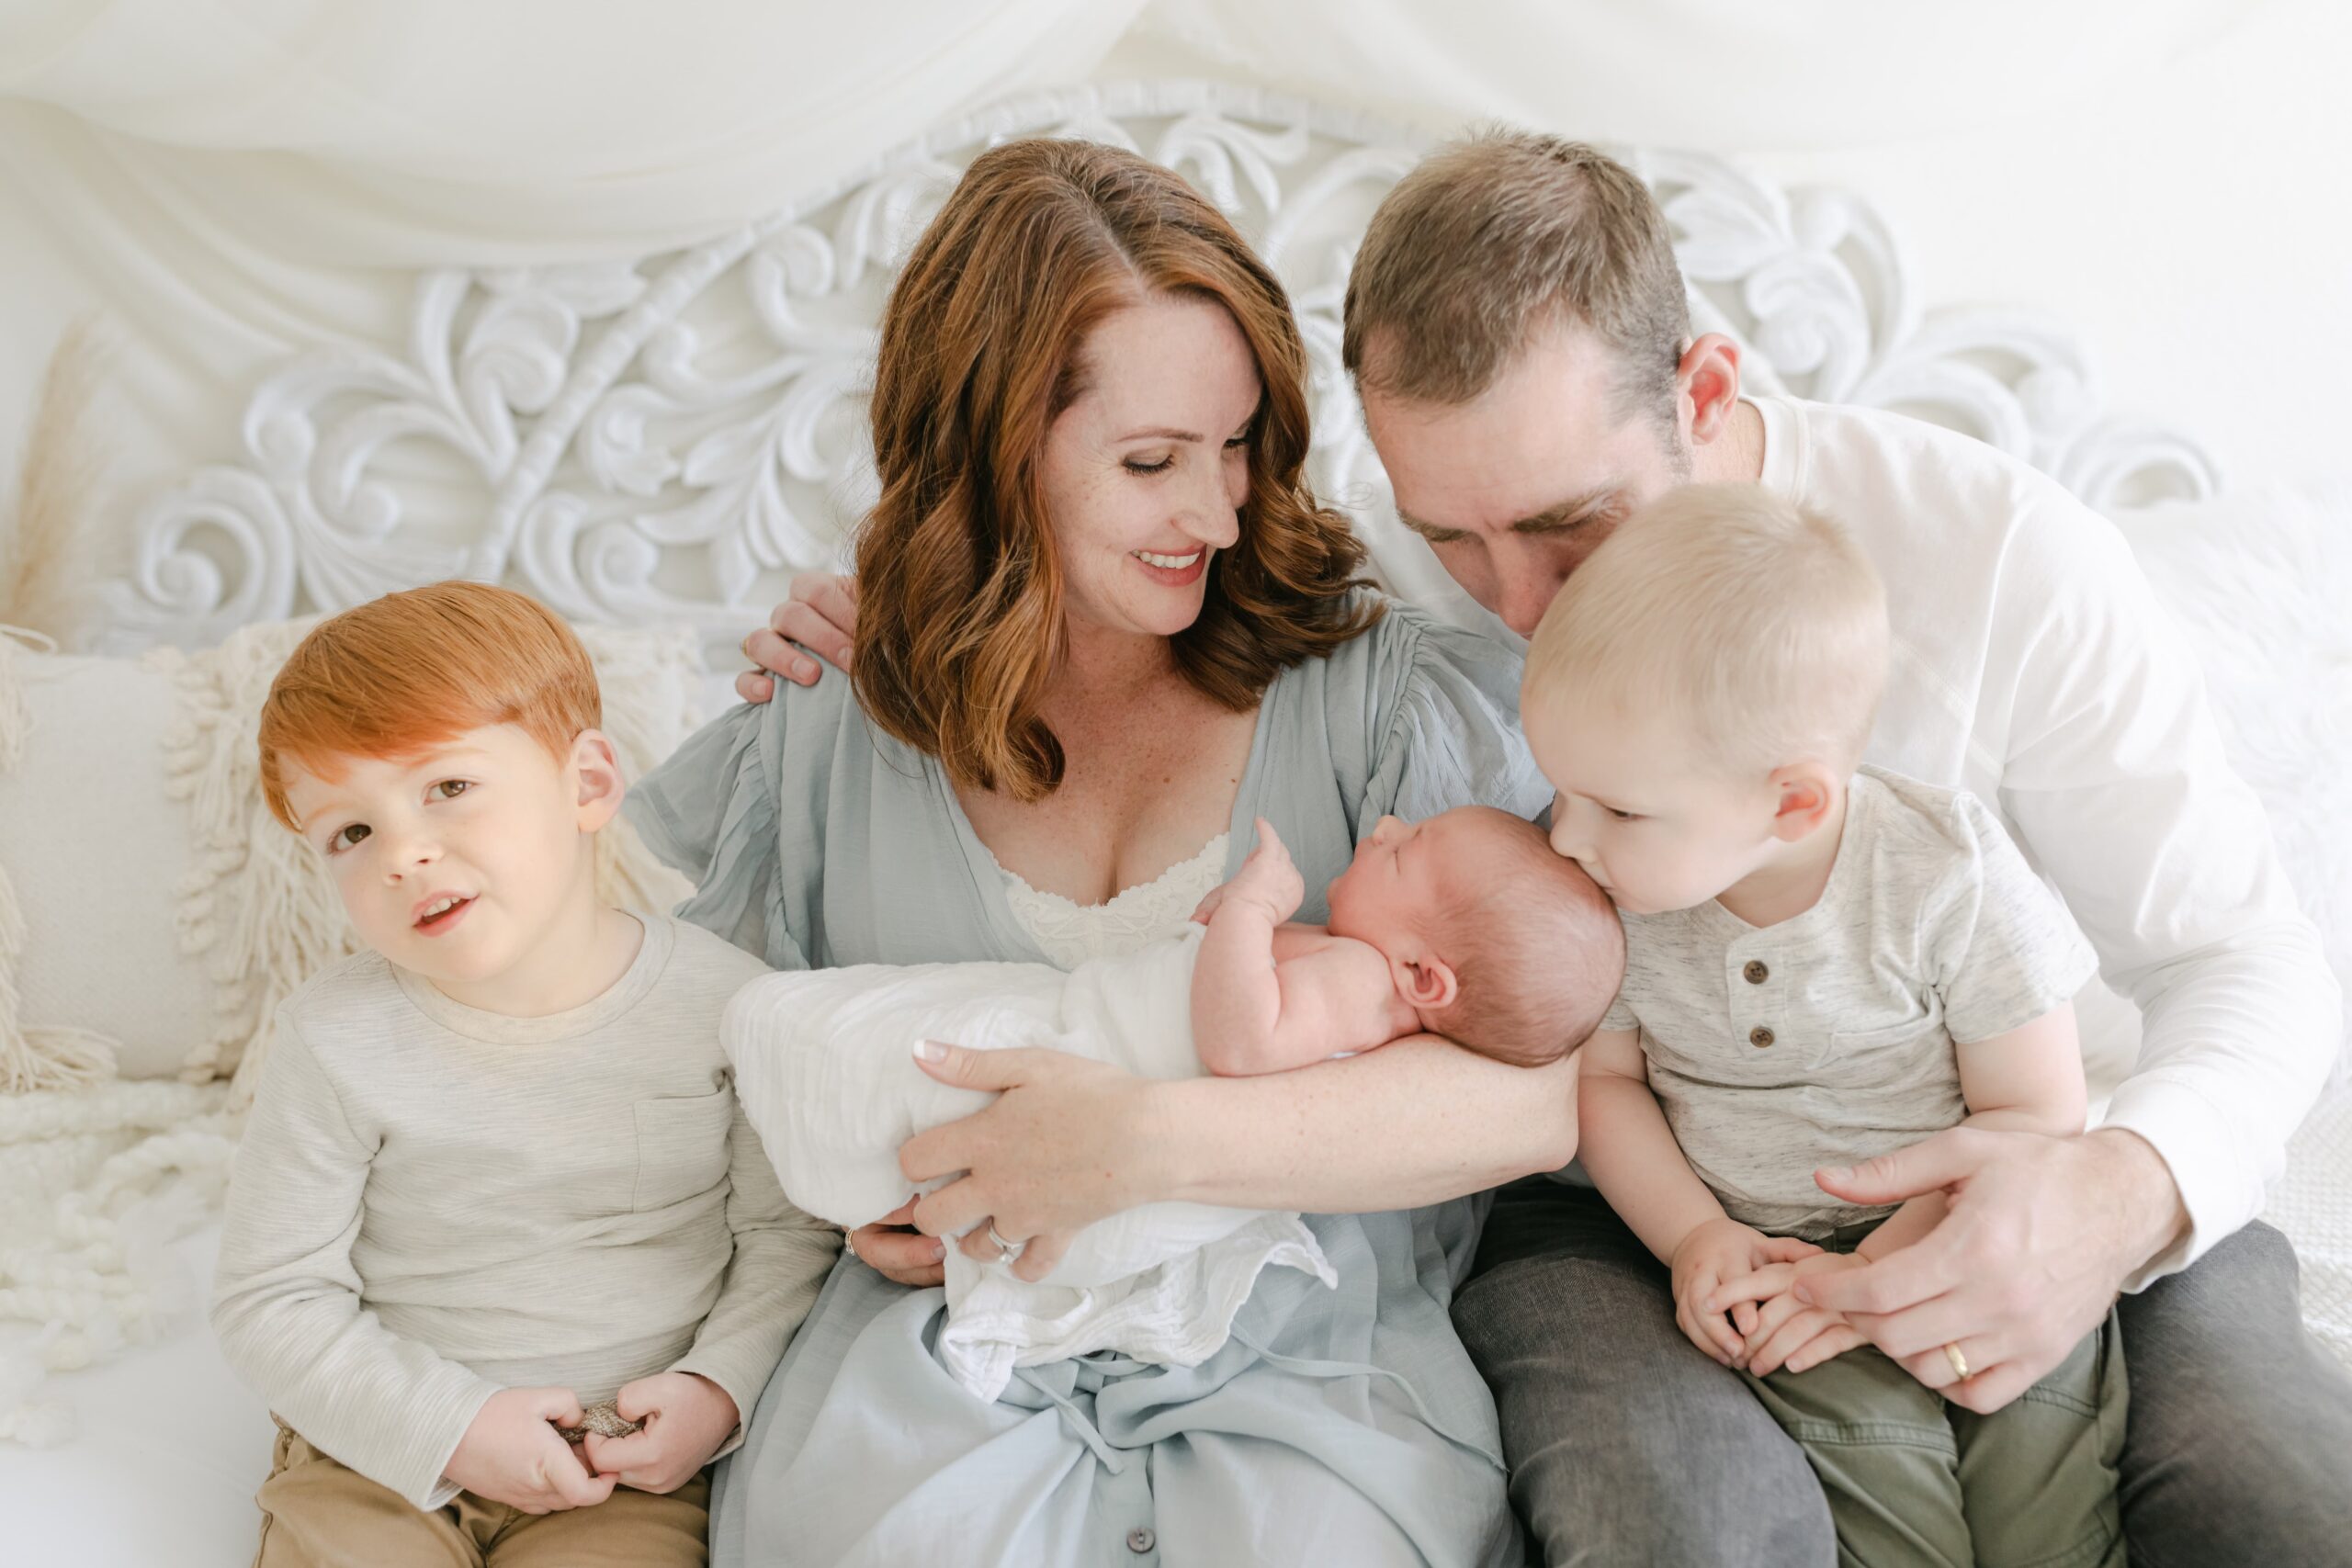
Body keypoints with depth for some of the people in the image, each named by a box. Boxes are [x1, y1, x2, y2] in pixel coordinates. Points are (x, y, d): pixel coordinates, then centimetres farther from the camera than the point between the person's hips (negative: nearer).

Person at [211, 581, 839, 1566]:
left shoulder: (726, 1003, -8)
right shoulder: (338, 1043, -9)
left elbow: (791, 1236, 2)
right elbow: (269, 1301, -5)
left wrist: (720, 1386, -12)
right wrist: (450, 1425, -14)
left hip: (635, 1457, 0)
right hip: (385, 1446, 1)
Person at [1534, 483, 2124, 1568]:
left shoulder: (1948, 878, -17)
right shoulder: (1611, 893, -10)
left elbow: (2036, 1113, -9)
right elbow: (1604, 1075, 6)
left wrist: (1878, 1271, -18)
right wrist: (1692, 1235, -10)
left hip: (1967, 1236, -1)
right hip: (1761, 1256, 1)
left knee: (2041, 1419, -21)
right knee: (1864, 1434, -23)